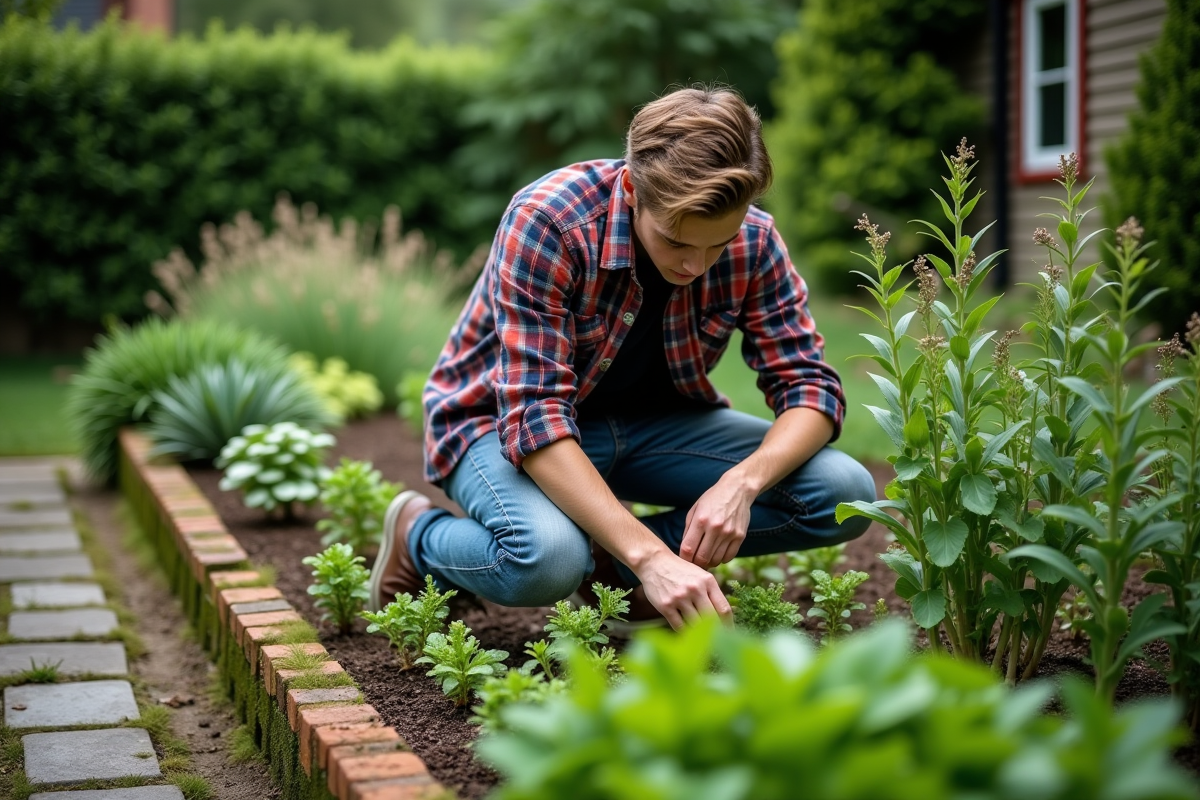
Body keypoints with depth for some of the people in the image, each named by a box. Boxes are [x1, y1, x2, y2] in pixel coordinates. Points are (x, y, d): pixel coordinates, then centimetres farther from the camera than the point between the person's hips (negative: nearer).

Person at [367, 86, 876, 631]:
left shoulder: (753, 242, -16)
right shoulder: (546, 222, -30)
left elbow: (811, 387, -12)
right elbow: (536, 418, -35)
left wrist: (742, 482, -34)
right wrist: (651, 556, -44)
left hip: (653, 421, 5)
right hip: (503, 419, -5)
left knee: (844, 494, -16)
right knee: (548, 559, -39)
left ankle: (611, 561, -4)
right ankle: (420, 536, -4)